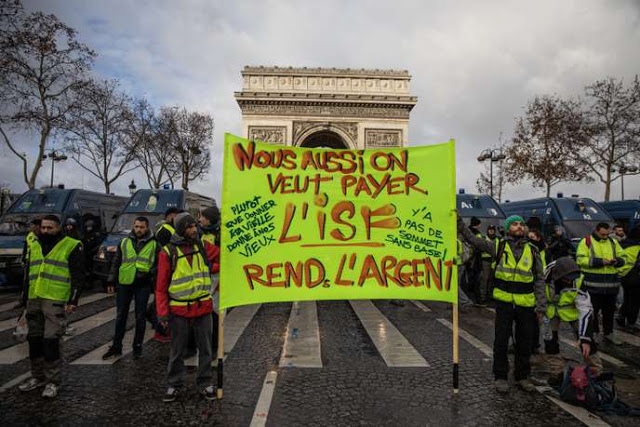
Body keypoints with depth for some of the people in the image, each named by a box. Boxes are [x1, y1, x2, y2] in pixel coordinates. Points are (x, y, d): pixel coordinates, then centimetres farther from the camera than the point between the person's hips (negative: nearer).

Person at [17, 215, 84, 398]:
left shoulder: (72, 246, -4)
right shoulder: (34, 246, 15)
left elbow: (78, 276, -7)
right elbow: (28, 274, 22)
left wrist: (73, 300, -13)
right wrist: (24, 298, 18)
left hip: (55, 301, -6)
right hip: (34, 301, 6)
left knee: (51, 340, -6)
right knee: (34, 339, 12)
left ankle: (53, 381, 6)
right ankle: (38, 376, 27)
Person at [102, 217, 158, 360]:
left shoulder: (153, 244, 1)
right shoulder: (124, 242, 7)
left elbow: (157, 266, 4)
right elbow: (115, 263, 12)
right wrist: (111, 281, 7)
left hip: (143, 285, -2)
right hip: (124, 284, 2)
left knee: (140, 317, 6)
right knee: (121, 316, 10)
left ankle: (137, 347, 20)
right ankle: (116, 347, 23)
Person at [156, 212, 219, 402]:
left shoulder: (203, 246, 2)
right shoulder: (168, 252, -6)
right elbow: (161, 286, -5)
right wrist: (162, 312, -8)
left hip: (203, 307, 3)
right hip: (179, 310, -2)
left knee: (205, 348, 11)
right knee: (177, 351, 11)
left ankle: (205, 384, 26)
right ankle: (174, 385, 29)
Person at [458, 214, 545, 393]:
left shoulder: (532, 250, 6)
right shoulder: (499, 246, 0)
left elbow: (539, 279, 8)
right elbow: (473, 239, -4)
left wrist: (541, 304, 2)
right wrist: (459, 222, -13)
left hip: (526, 303, 2)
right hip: (504, 302, -2)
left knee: (525, 343, 12)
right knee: (501, 342, 6)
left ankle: (522, 376, 30)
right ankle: (500, 377, 21)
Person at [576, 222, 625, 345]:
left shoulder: (613, 242, 11)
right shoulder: (586, 241, -6)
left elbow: (622, 257, 15)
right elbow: (580, 259, -13)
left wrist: (617, 261, -8)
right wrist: (600, 261, -21)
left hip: (611, 284, 5)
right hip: (593, 284, -5)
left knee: (609, 311, 16)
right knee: (592, 311, 3)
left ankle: (608, 333, 29)